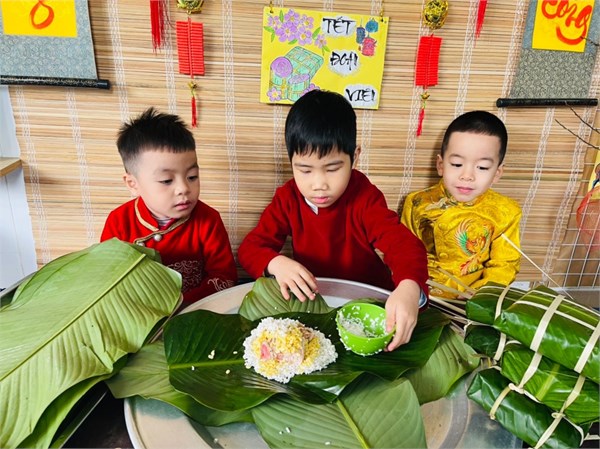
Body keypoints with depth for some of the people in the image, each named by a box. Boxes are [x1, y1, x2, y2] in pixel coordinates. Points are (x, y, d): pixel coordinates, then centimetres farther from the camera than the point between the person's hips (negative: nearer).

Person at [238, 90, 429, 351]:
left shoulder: (365, 199, -18)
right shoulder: (287, 198, -9)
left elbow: (403, 244, -31)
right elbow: (250, 247, -9)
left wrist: (409, 289, -53)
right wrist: (276, 263, -32)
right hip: (310, 299, 2)